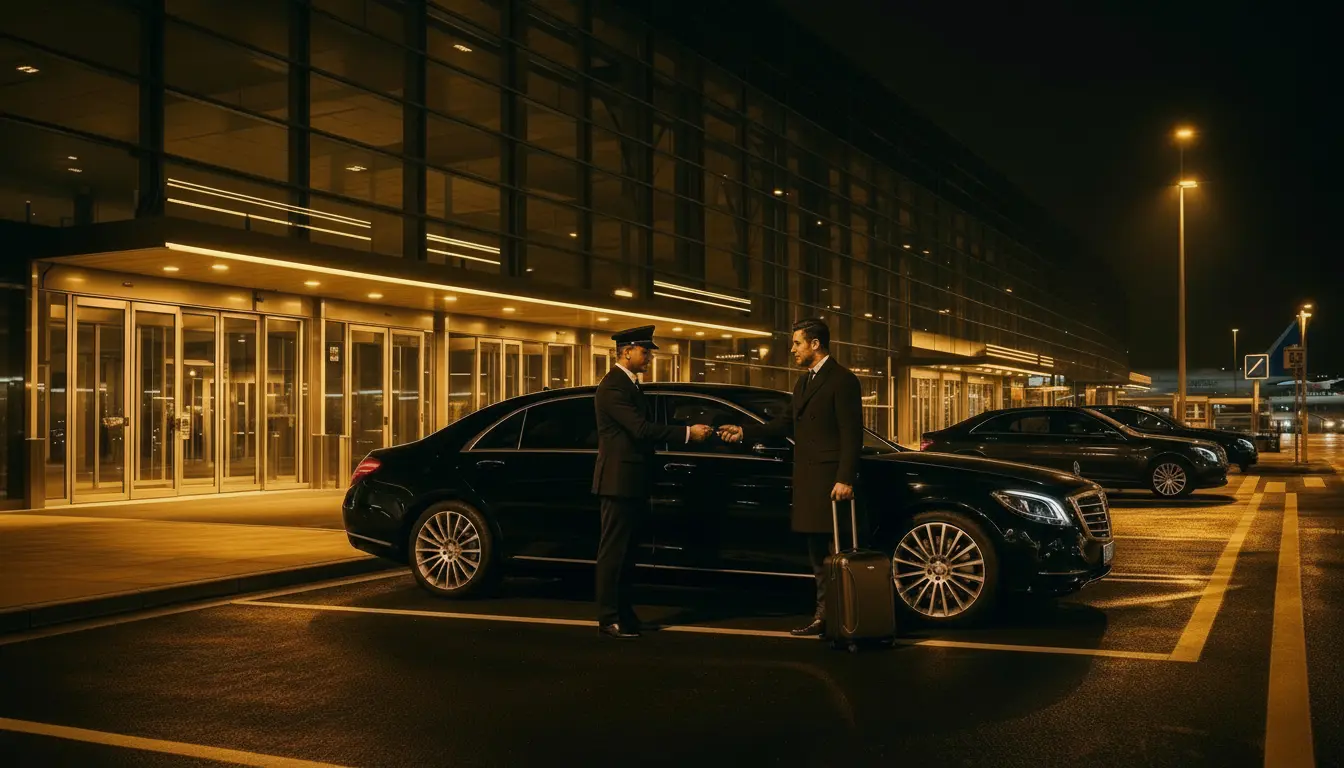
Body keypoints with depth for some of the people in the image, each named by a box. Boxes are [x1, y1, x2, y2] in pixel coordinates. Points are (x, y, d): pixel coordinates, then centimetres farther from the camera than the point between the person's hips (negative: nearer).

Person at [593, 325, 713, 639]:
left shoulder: (631, 385, 16)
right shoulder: (613, 386, -16)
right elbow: (641, 429, -23)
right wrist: (688, 433, -20)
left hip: (633, 482, 10)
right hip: (618, 480, -10)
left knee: (625, 551, 14)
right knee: (613, 551, -4)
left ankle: (623, 611, 22)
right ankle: (608, 618, 1)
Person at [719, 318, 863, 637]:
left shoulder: (842, 380, -8)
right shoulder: (803, 382, 20)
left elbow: (852, 434, -13)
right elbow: (786, 423, 21)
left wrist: (845, 479, -20)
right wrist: (744, 432, 15)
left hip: (831, 480, -9)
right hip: (806, 480, 9)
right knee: (818, 554, 13)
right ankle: (824, 616, 20)